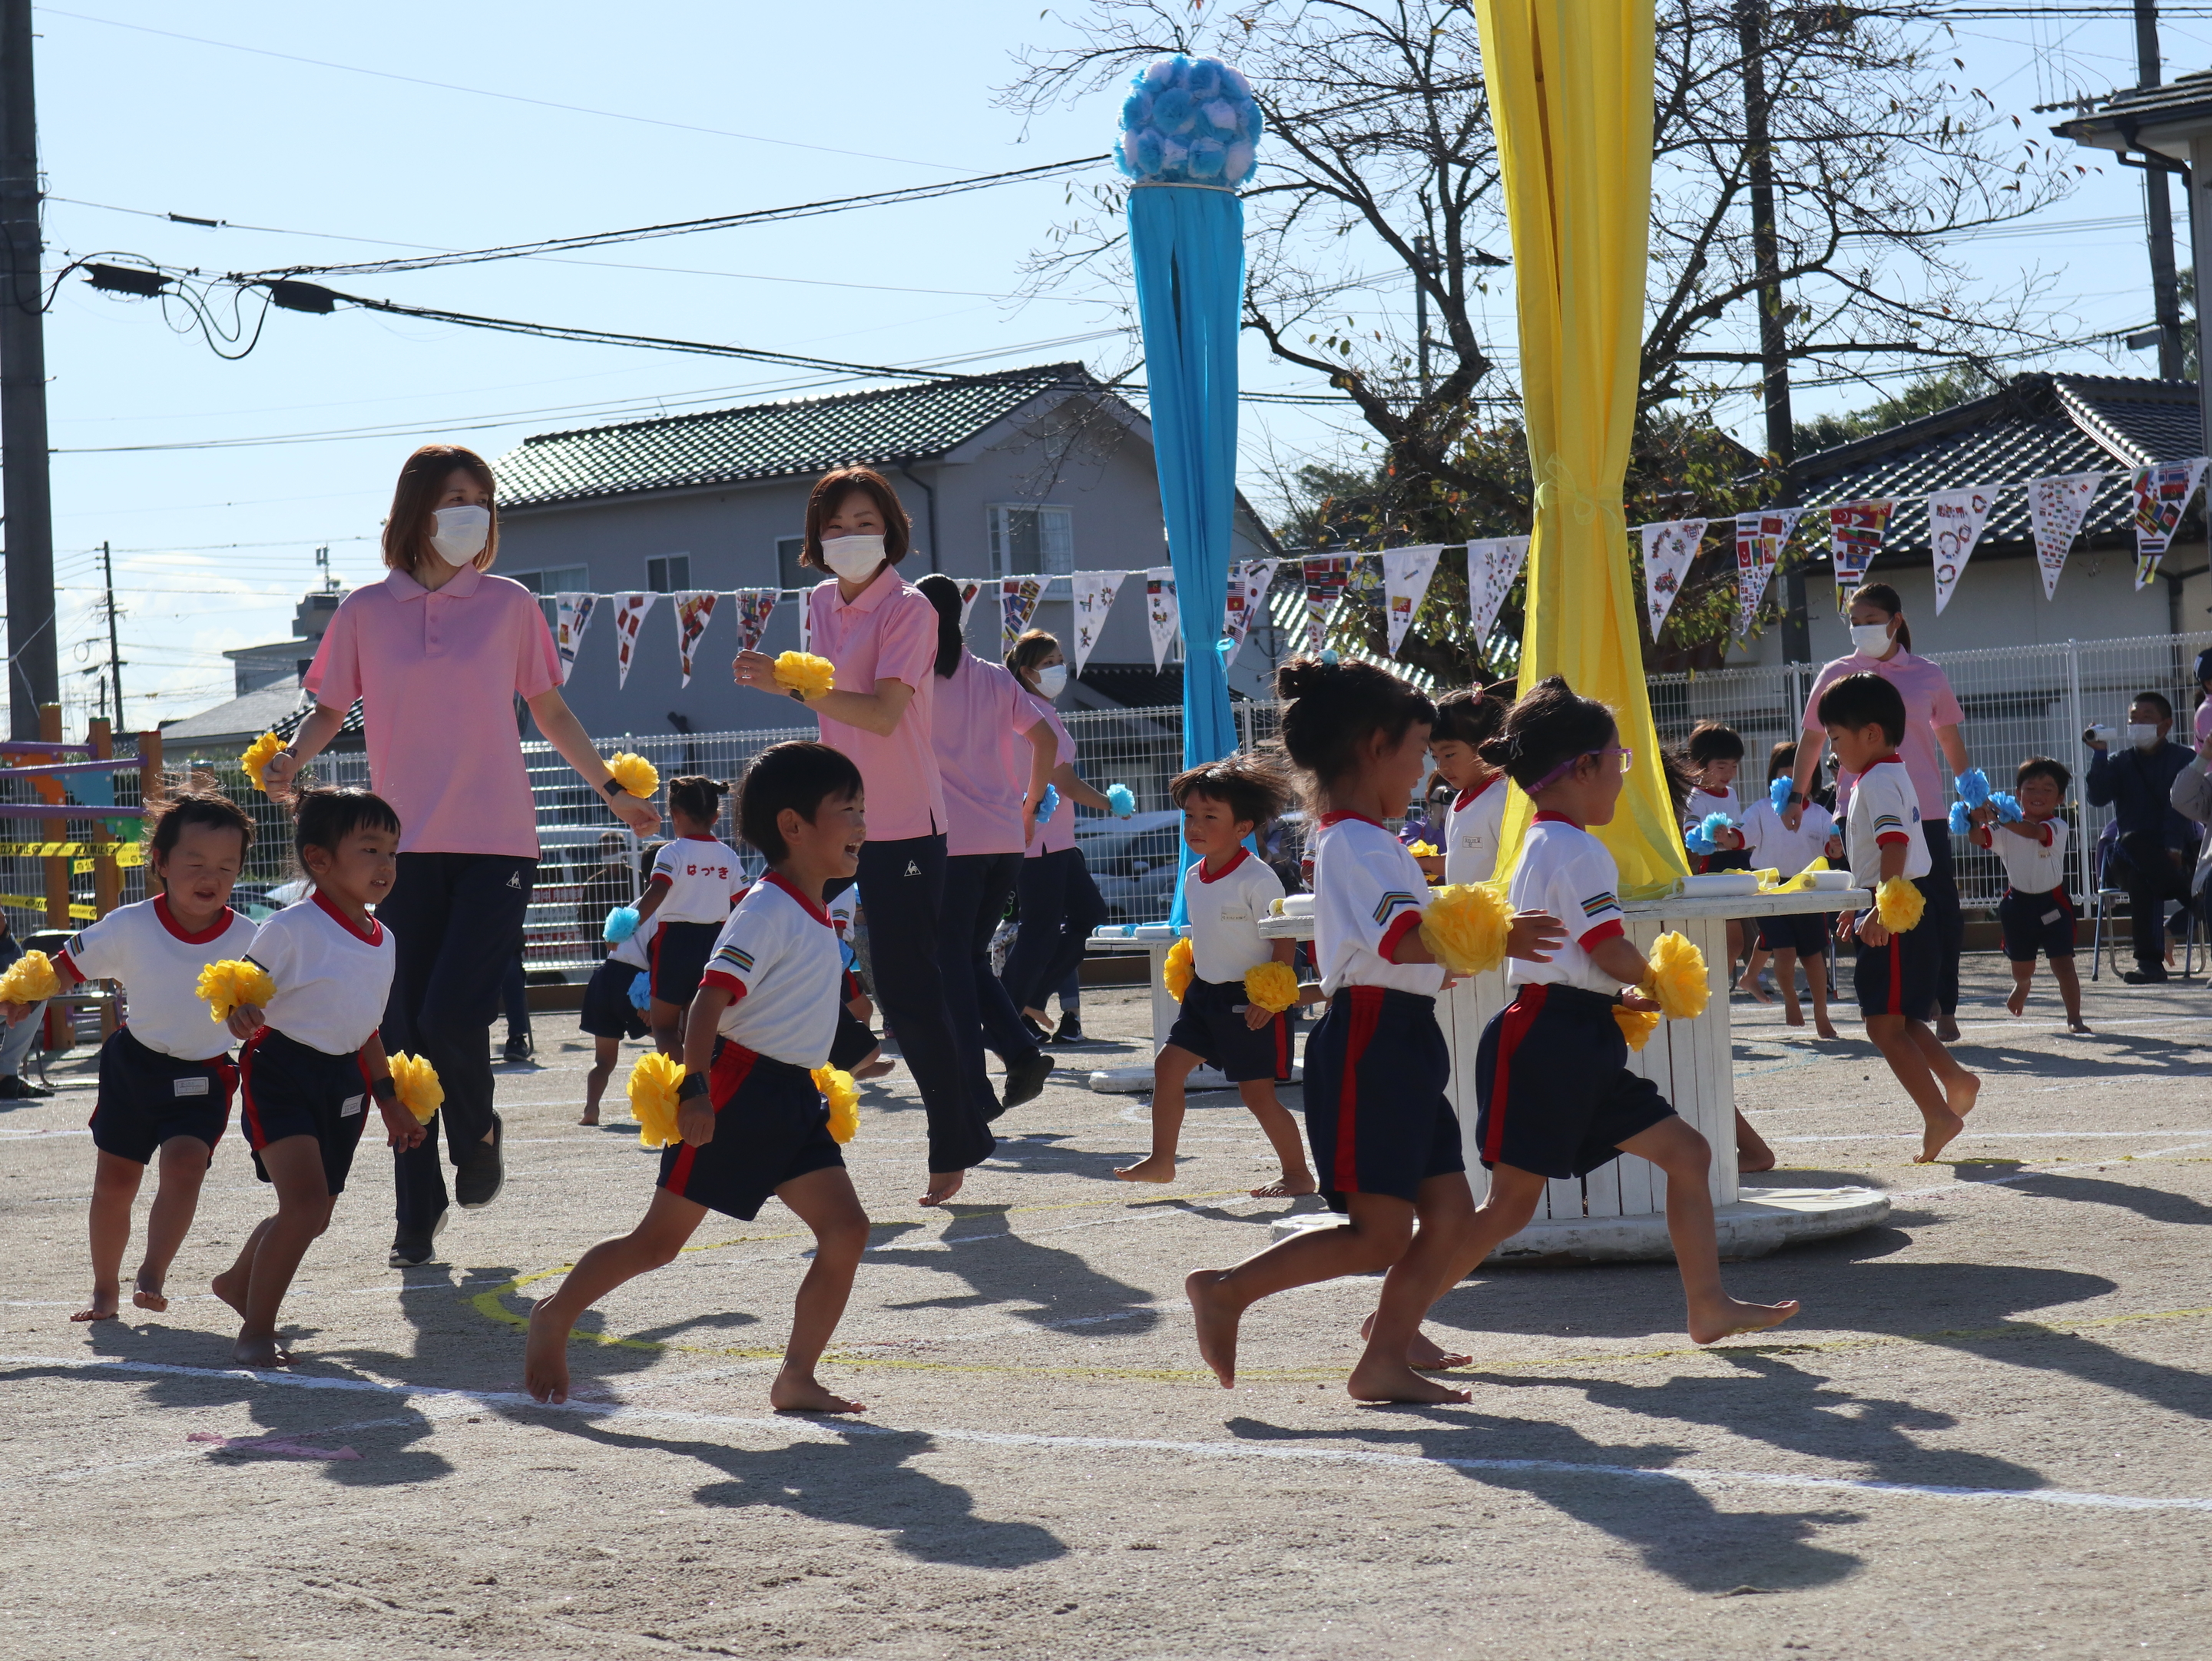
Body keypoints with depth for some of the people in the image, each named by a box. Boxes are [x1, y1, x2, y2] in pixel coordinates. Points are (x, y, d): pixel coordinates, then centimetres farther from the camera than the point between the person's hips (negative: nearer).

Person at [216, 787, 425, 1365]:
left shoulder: (383, 940, 7)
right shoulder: (292, 928, -15)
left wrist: (389, 1099, 18)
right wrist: (240, 1014, -35)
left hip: (343, 1080, 7)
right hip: (281, 1071, -7)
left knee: (312, 1215, 15)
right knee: (305, 1200, -22)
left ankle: (239, 1281, 45)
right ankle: (255, 1331, -9)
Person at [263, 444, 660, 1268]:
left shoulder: (509, 605, 5)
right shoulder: (366, 612, 6)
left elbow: (551, 713, 15)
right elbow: (332, 709, 11)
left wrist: (612, 790, 14)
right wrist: (292, 756, -9)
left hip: (496, 843, -1)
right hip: (408, 847, 1)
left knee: (451, 1013, -14)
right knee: (406, 1032, 2)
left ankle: (476, 1132, 18)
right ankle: (415, 1214, 12)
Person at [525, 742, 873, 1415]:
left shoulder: (815, 917, 13)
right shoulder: (766, 912, -15)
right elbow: (708, 1001, -23)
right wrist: (696, 1089, -30)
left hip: (794, 1096, 9)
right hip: (736, 1089, -9)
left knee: (846, 1229, -4)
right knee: (659, 1240, 0)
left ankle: (796, 1379, 2)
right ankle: (556, 1318, 20)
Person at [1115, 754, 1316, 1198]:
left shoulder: (1258, 880, -18)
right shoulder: (1193, 878, 6)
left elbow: (1285, 941, -18)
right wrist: (1189, 974, 13)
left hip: (1253, 1000, -8)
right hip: (1205, 994, 8)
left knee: (1258, 1092, -4)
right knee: (1169, 1063, 3)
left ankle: (1298, 1174, 9)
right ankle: (1161, 1160, 13)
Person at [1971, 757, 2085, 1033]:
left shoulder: (2057, 827, -12)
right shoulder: (2007, 829, 0)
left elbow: (2033, 831, -32)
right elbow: (1978, 838, -13)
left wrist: (1998, 817, -45)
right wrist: (1976, 819, -36)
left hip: (2052, 903, -3)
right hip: (2019, 903, 3)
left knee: (2063, 963, -9)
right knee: (2021, 967, 15)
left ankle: (2074, 1018, -4)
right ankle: (2022, 986, 51)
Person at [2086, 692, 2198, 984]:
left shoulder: (2183, 760, 8)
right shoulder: (2119, 764, 15)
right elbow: (2097, 798, -4)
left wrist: (2174, 848, -24)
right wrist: (2099, 754, -12)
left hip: (2176, 854, -2)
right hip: (2127, 857, 2)